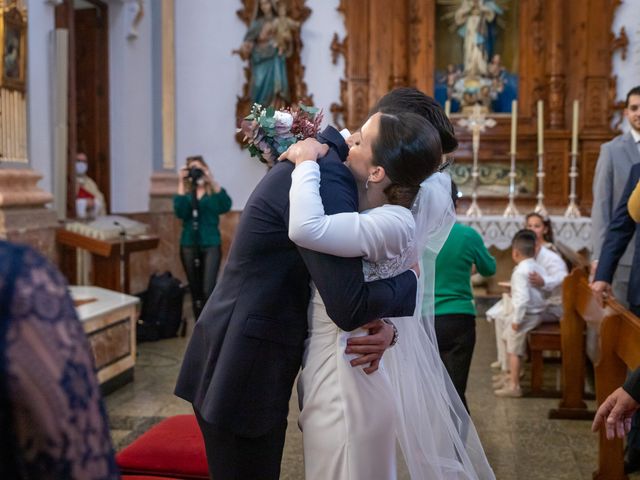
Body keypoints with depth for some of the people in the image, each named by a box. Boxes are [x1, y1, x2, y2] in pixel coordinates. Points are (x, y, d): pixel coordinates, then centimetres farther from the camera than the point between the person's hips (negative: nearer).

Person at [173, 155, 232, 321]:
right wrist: (181, 184, -16)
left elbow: (226, 206, -19)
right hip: (189, 246, 3)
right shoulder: (185, 193, 7)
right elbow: (180, 212, -14)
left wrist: (212, 181, -24)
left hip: (211, 245, -2)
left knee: (208, 291, -13)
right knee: (196, 292, 9)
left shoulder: (213, 192, 2)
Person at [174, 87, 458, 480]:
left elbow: (347, 280, 12)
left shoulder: (327, 164, 10)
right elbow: (349, 306, -26)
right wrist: (411, 281, -8)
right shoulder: (327, 176, -21)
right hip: (242, 376, -10)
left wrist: (385, 324, -7)